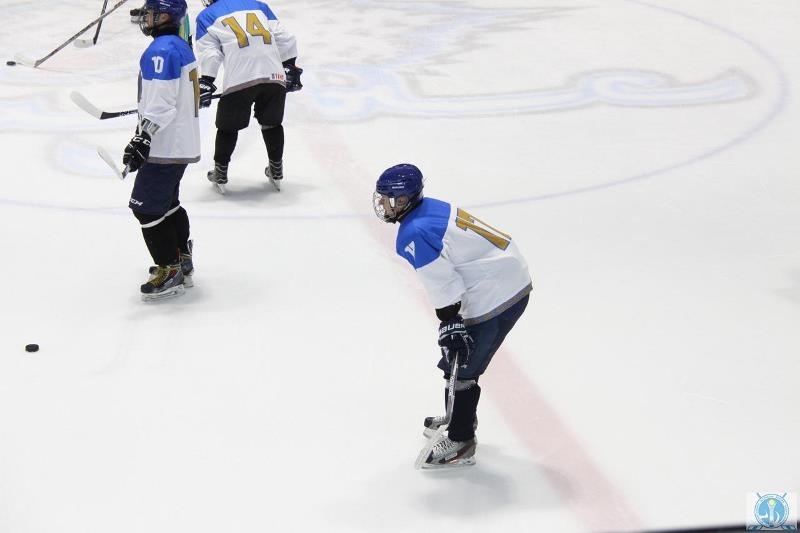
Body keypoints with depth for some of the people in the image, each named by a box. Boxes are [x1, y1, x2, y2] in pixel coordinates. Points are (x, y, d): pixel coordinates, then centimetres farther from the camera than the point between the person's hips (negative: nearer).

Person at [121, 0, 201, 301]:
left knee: (146, 207, -6)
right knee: (167, 203, 22)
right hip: (182, 142, 11)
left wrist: (142, 140, -26)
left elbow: (160, 104, -25)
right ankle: (182, 262, 31)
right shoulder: (180, 46, 14)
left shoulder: (162, 50, -18)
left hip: (166, 147, -11)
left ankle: (170, 274, -2)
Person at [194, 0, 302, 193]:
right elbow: (284, 38, 20)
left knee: (228, 126, 15)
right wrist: (290, 67, 27)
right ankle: (276, 171, 30)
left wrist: (205, 83, 2)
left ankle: (220, 174, 24)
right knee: (272, 123, 22)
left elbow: (209, 52, 2)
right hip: (275, 76, 3)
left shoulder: (207, 16, 15)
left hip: (240, 80, -3)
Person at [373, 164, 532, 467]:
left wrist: (451, 326, -21)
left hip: (494, 300, -10)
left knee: (460, 369, 0)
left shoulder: (412, 236, -19)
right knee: (461, 360, 24)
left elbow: (443, 286, -23)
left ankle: (461, 443, 11)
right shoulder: (432, 208, 10)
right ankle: (459, 418, 40)